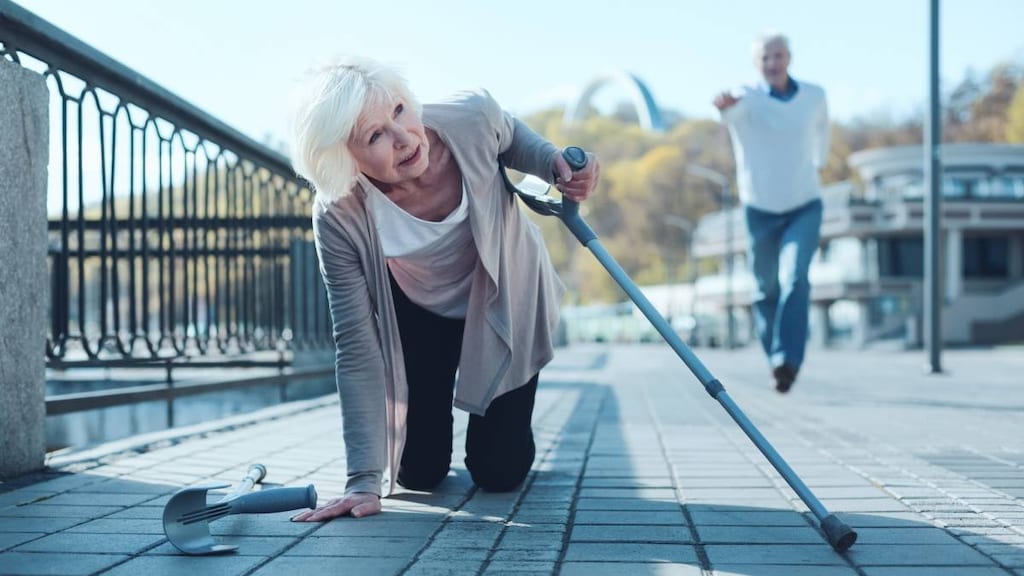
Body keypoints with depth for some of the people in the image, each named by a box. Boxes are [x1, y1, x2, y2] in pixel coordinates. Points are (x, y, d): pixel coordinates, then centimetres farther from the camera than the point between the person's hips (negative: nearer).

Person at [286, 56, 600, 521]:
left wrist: (553, 162, -26)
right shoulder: (339, 219, -33)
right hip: (418, 312, 0)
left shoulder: (471, 117, -32)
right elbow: (357, 348, -27)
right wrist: (365, 480, -30)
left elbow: (510, 136, -4)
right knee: (419, 473, 3)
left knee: (500, 472, 0)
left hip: (505, 300, 1)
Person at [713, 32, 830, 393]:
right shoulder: (748, 97, -12)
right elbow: (734, 109, -38)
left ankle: (787, 360, -27)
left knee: (794, 279, -21)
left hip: (804, 208, 1)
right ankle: (776, 354, 33)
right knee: (767, 290, 10)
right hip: (760, 210, 0)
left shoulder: (814, 96, -1)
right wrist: (725, 104, -62)